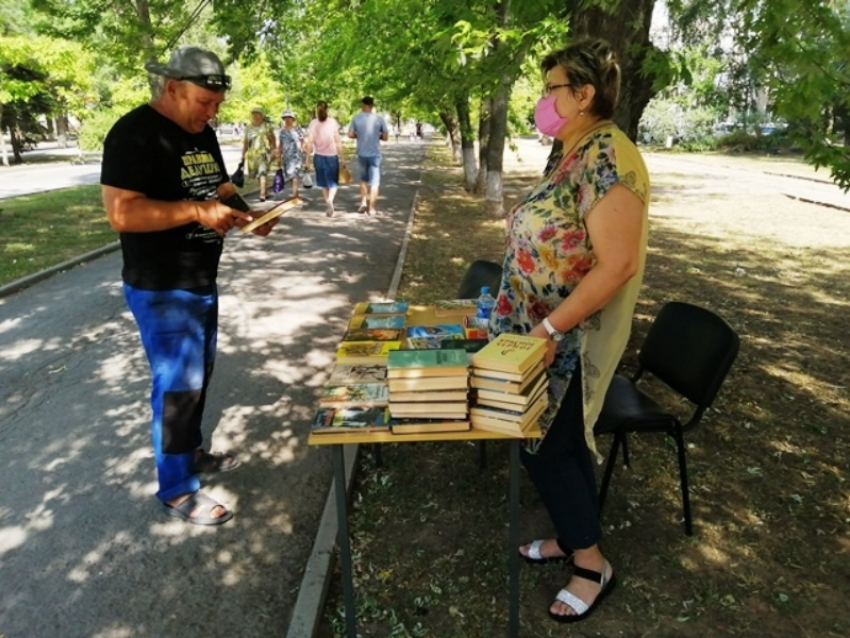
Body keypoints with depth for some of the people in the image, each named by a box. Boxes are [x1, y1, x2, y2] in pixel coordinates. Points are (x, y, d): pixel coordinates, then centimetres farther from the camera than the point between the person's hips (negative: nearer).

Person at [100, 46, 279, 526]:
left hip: (202, 281, 9)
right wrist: (196, 210, -27)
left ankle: (191, 450, 38)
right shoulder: (135, 134, -17)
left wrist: (247, 215, -1)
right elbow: (122, 213, -25)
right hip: (161, 289, -9)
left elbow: (221, 188, 20)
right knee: (178, 384, -2)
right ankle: (176, 489, 13)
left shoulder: (203, 134, 10)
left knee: (200, 374, 19)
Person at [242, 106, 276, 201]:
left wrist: (273, 152, -6)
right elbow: (245, 142, 15)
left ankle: (262, 195, -20)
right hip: (252, 154, 5)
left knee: (263, 173, -15)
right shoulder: (248, 127, 12)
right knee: (259, 174, 10)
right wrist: (243, 155, 13)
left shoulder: (267, 126, 0)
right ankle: (265, 192, 25)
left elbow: (273, 140, 1)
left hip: (264, 153, -5)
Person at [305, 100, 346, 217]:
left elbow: (310, 142, -7)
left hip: (318, 156, 2)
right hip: (332, 156, -2)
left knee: (323, 182, 17)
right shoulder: (333, 122, -6)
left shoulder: (313, 123, -3)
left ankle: (327, 202, 23)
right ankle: (330, 200, -19)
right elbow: (338, 141, -7)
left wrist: (308, 157, 0)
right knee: (333, 182, 6)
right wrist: (342, 157, 0)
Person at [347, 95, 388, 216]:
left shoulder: (356, 118, -4)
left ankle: (363, 202, 10)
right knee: (374, 181, 4)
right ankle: (372, 208, 4)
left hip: (362, 154, 2)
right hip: (375, 154, -2)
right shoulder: (379, 119, -5)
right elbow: (385, 137, -3)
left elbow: (350, 134, -4)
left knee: (363, 179, 21)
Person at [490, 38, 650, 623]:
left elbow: (616, 264, -27)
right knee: (564, 442, 19)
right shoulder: (576, 153, 9)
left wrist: (550, 329, -23)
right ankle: (572, 537, 38)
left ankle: (592, 564, 24)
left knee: (547, 447, 3)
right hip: (548, 330, 9)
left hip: (571, 338, -9)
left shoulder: (607, 156, -22)